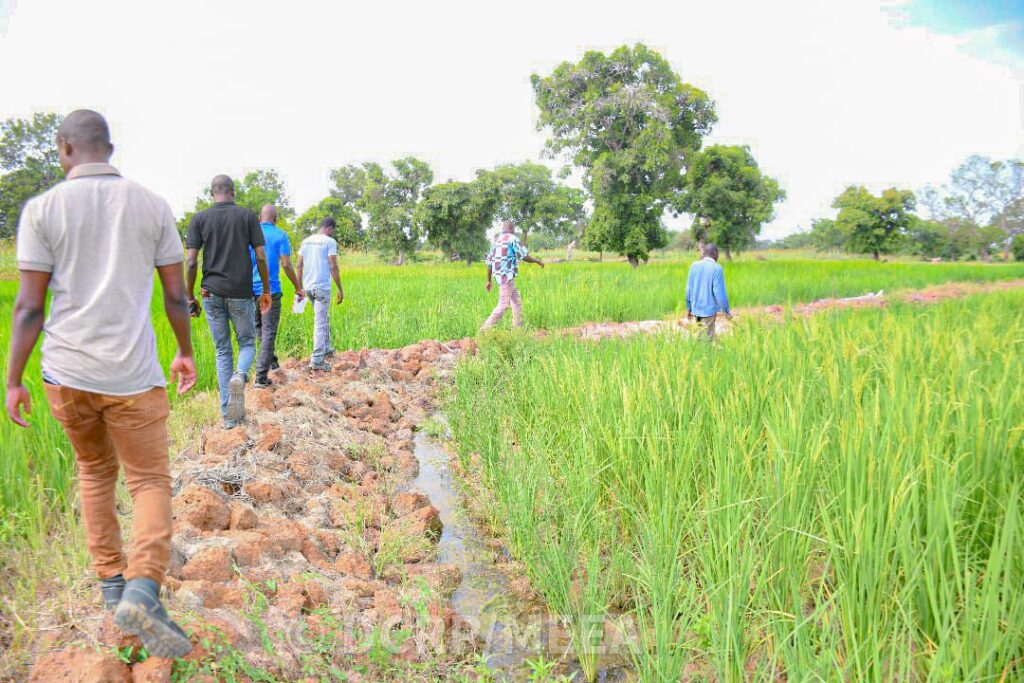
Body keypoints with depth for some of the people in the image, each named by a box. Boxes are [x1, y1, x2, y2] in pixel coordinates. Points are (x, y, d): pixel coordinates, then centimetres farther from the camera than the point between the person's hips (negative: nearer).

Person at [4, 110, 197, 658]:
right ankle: (143, 590, -14)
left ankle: (112, 582, 26)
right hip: (133, 374, -1)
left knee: (95, 470, 23)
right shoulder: (153, 206, 1)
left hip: (66, 373, 1)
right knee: (150, 480, 7)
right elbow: (177, 295, 5)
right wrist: (185, 353, 19)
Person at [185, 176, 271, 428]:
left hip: (211, 294, 2)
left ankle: (228, 414, 8)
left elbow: (192, 261, -2)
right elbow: (261, 257, -4)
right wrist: (266, 290, 7)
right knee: (247, 343, 15)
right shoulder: (247, 215, 0)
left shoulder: (199, 218, 3)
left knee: (222, 351, 10)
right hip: (240, 293, -2)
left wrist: (190, 297, 6)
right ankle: (240, 375, -20)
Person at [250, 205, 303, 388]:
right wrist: (298, 288, 1)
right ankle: (261, 375, -6)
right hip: (271, 290, -4)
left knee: (259, 328, 22)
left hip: (251, 289, 4)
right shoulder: (280, 235, -4)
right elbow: (286, 265, -9)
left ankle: (271, 360, 36)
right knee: (268, 331, -1)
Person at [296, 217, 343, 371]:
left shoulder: (306, 241, 12)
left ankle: (326, 348, 32)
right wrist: (340, 289, -6)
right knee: (320, 323, -3)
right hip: (322, 287, -7)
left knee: (324, 318, 24)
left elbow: (299, 266, 11)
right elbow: (333, 267, -11)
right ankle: (317, 360, -4)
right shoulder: (330, 242, -7)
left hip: (308, 286, 7)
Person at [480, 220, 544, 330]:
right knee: (503, 305, -8)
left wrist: (489, 280, 20)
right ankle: (486, 328, -12)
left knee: (516, 302, 16)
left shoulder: (496, 240, 15)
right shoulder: (512, 239, -7)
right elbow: (525, 256, -12)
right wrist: (538, 261, 5)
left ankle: (519, 327, 18)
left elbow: (489, 262, 15)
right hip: (507, 276, -9)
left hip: (499, 275, 9)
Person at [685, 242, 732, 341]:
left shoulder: (694, 265, 2)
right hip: (709, 310, -5)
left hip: (695, 309, 5)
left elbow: (689, 288, 6)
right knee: (707, 339, 1)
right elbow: (720, 292, -14)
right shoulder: (717, 268, -13)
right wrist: (726, 311, -4)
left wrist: (688, 308, 15)